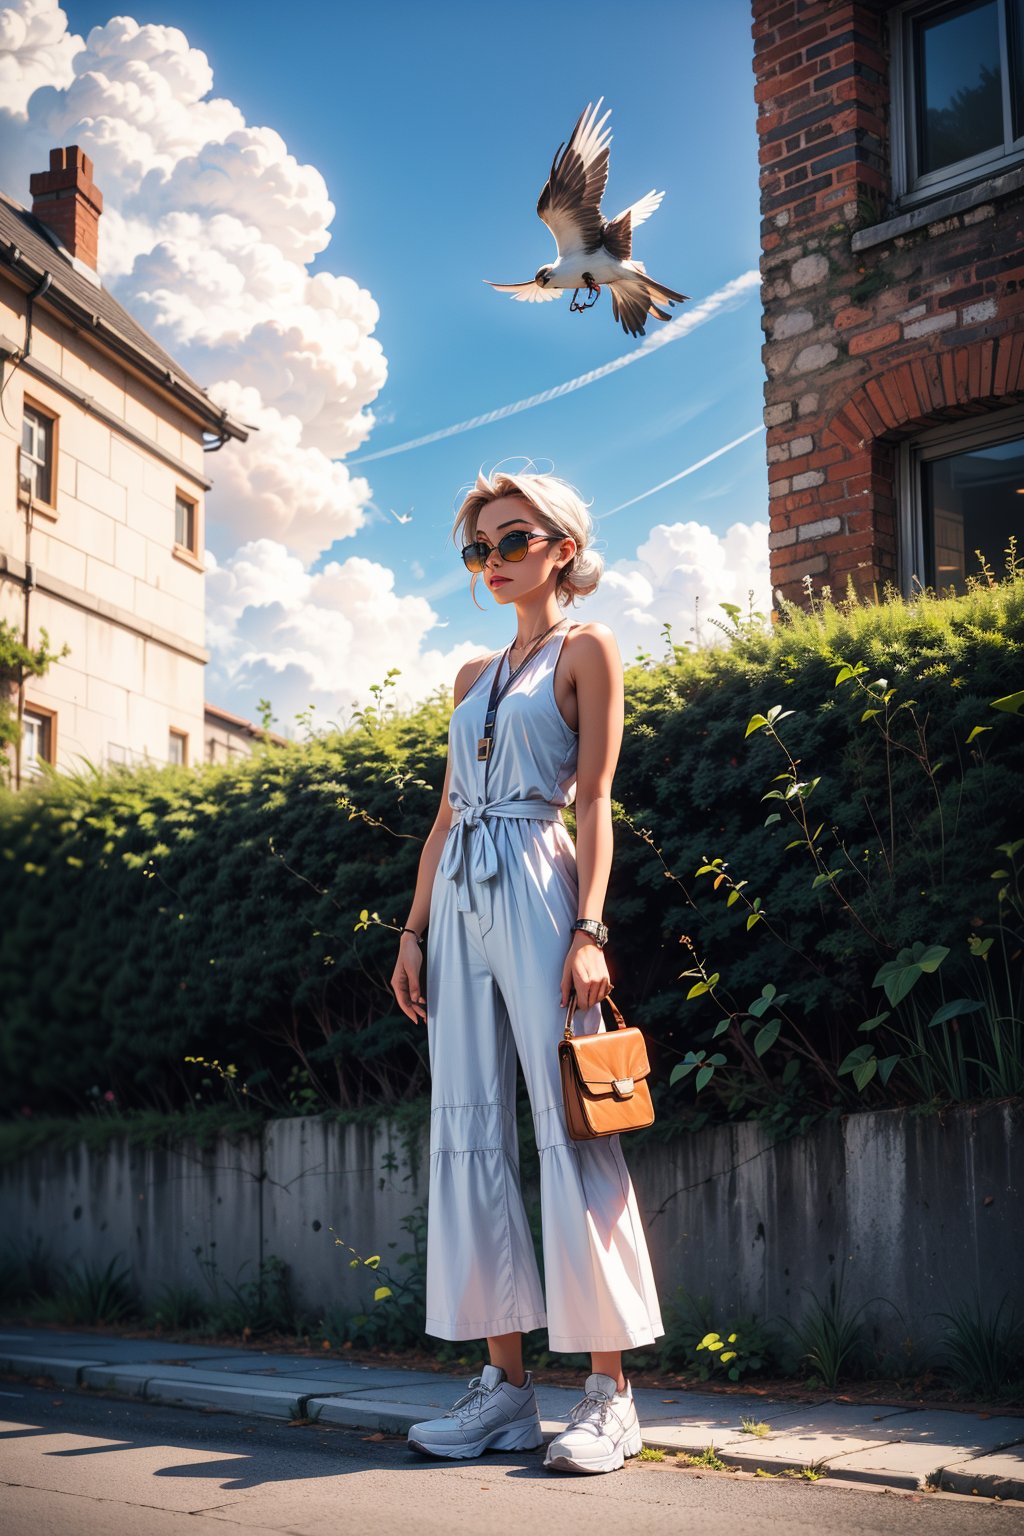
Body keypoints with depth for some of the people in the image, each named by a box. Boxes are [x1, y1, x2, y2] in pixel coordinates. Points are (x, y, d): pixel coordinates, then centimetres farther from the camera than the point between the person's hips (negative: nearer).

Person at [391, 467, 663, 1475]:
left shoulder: (586, 651, 5)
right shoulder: (474, 676, 22)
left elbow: (593, 800, -5)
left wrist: (588, 928, -15)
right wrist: (413, 931, 11)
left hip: (534, 887, -7)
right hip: (459, 900, 7)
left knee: (568, 1128, -9)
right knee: (469, 1132, 3)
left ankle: (608, 1394, -5)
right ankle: (505, 1383, 8)